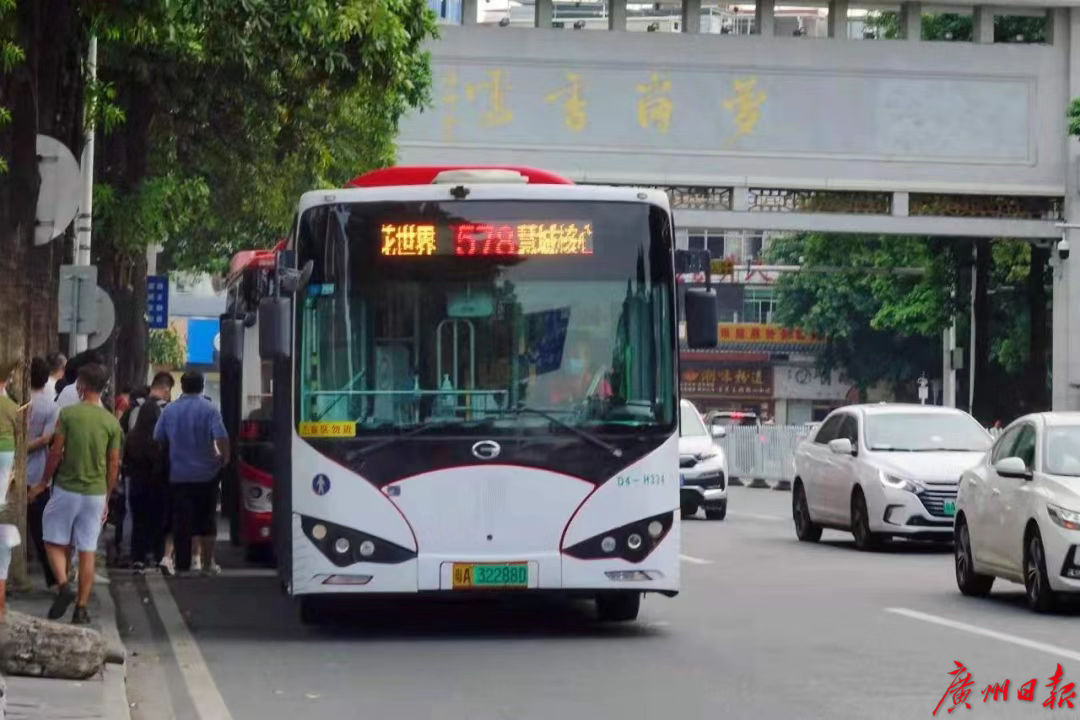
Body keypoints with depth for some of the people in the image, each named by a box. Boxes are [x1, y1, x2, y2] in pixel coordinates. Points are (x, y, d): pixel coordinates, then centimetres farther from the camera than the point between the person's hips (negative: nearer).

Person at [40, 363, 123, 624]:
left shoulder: (68, 414, -8)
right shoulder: (112, 422, 1)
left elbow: (56, 453, -8)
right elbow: (114, 465, 4)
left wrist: (44, 481, 6)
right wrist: (107, 498, 14)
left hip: (66, 489, -3)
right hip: (96, 493, 3)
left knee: (55, 542, 12)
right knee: (87, 551, 6)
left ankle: (63, 585, -11)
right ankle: (81, 608, 6)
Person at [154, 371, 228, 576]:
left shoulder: (169, 410, 2)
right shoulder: (209, 409, -10)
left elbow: (158, 439, 7)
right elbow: (221, 438, -18)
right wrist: (224, 459, -3)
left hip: (178, 474, 2)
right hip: (206, 474, -2)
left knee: (181, 521, 6)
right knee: (207, 520, 9)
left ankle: (182, 564, 6)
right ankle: (207, 563, 11)